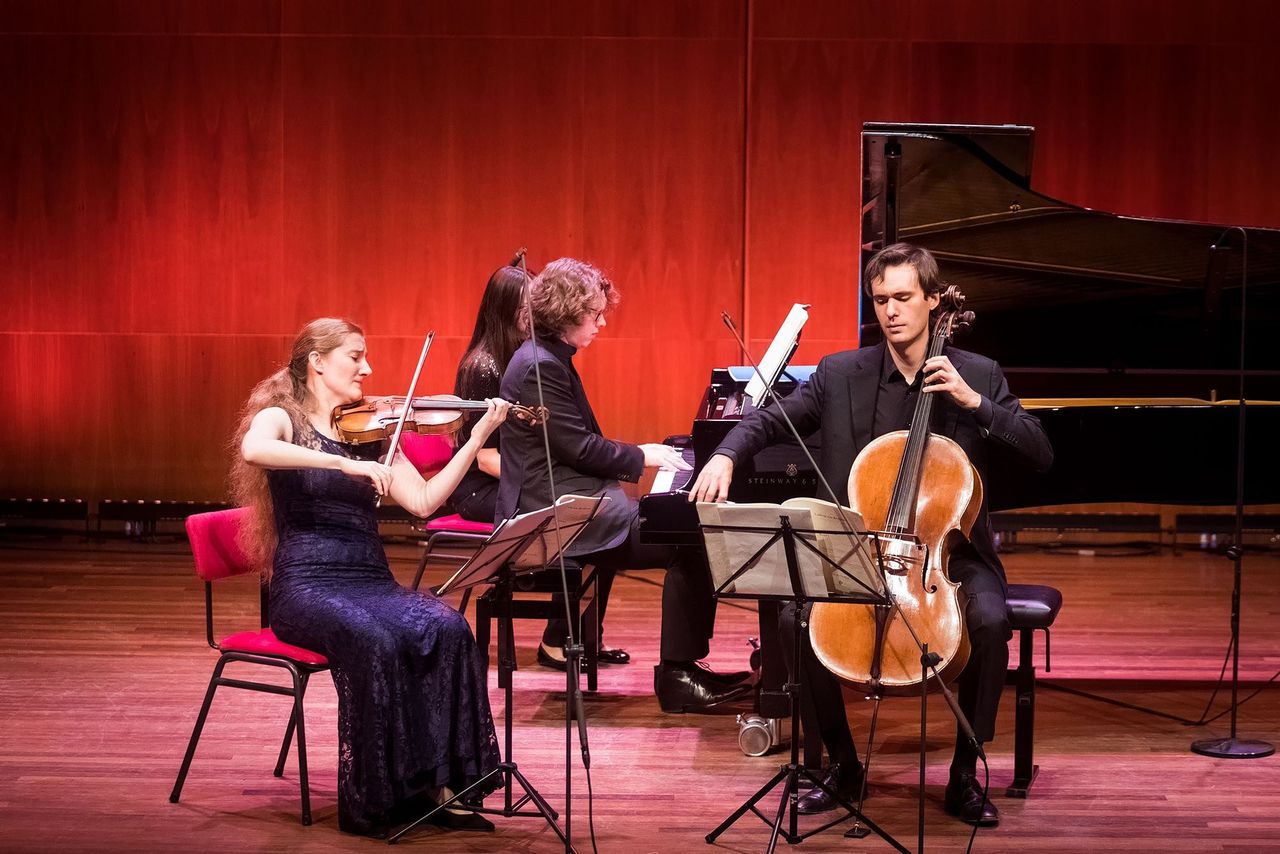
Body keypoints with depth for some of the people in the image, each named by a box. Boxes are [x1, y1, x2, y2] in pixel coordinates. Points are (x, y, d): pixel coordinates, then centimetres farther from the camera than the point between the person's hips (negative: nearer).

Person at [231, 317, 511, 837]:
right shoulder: (282, 418, 2)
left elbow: (422, 502, 7)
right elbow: (253, 448, -24)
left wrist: (477, 438, -1)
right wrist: (345, 463, -31)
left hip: (372, 581, 5)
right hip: (306, 585, -4)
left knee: (447, 629, -26)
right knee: (375, 641, -35)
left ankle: (442, 783, -24)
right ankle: (376, 796, -24)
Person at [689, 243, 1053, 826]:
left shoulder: (978, 375, 2)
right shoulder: (841, 374, 3)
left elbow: (1041, 455, -4)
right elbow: (770, 420, 4)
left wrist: (974, 402, -16)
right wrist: (725, 456, -17)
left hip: (948, 552, -1)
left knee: (989, 620, -31)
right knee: (795, 618, -24)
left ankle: (964, 774, -10)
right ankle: (841, 763, -2)